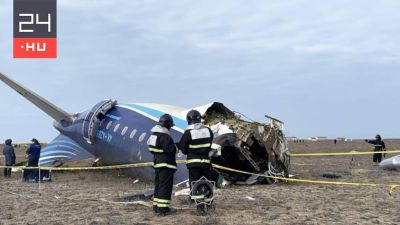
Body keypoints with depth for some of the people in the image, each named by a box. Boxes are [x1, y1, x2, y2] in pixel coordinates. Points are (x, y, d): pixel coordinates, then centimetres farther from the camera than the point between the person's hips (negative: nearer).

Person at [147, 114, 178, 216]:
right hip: (166, 165, -10)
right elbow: (169, 149, -25)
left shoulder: (154, 134, 12)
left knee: (158, 185, 17)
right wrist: (175, 146, -5)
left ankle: (156, 206, 25)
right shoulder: (164, 136, -20)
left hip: (157, 163, 10)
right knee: (165, 186, -6)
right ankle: (163, 208, -6)